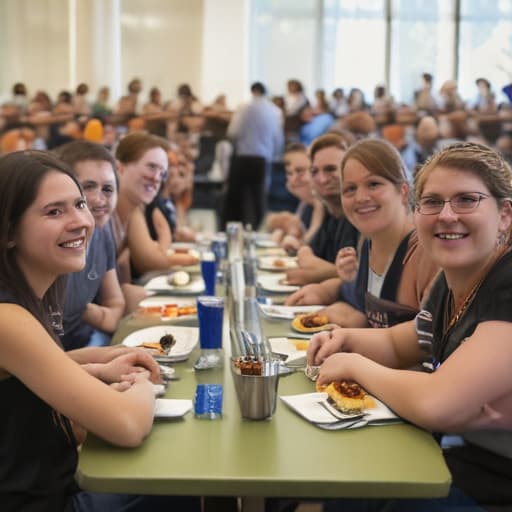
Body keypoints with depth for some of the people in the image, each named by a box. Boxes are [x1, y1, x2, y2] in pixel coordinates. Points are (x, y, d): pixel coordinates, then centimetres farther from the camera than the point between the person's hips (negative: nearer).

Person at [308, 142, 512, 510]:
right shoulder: (452, 283, 1)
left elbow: (436, 405, -35)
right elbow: (396, 345, 19)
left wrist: (355, 365, -16)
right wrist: (345, 338, -3)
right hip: (460, 469, 7)